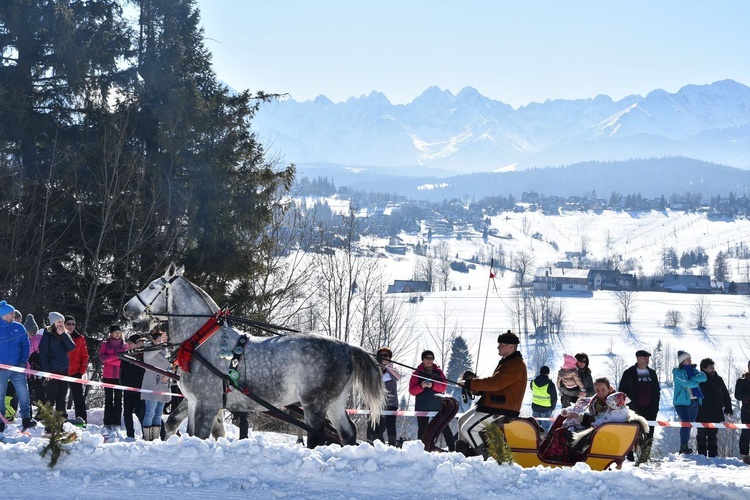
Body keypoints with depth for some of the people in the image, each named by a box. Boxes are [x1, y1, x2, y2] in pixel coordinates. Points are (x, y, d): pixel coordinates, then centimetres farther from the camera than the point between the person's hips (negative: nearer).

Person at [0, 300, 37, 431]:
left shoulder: (18, 327, 5)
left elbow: (25, 345, 10)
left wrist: (23, 361, 0)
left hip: (17, 367, 2)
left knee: (23, 393, -5)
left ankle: (26, 418, 3)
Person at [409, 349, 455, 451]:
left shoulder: (438, 372, 10)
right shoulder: (417, 373, 4)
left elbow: (444, 386, -2)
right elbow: (412, 390, -2)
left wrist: (432, 385, -19)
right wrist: (421, 386, -20)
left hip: (437, 405, 1)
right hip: (422, 406, -1)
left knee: (445, 427, -1)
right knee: (422, 429, 1)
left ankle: (452, 448, 1)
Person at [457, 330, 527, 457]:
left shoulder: (515, 366, -18)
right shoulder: (507, 362, 18)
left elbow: (494, 383, -26)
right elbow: (496, 383, 19)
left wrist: (471, 383, -17)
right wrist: (474, 385, 2)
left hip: (501, 410, -11)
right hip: (491, 405, 11)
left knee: (468, 429, -16)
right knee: (462, 421, 15)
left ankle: (486, 458, -11)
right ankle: (464, 454, 19)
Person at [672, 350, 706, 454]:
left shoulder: (693, 370, 14)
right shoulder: (677, 372, -4)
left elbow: (703, 377, -3)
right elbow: (686, 383, -19)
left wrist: (691, 378, -15)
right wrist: (696, 383, -4)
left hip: (694, 402, 6)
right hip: (682, 402, -6)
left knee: (689, 425, 8)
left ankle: (685, 446, 14)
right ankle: (684, 446, -13)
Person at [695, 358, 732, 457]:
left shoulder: (718, 379, 6)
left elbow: (725, 395, 12)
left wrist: (728, 408, 7)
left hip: (715, 413, 4)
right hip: (702, 414, -4)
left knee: (713, 435, 9)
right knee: (702, 435, 2)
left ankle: (713, 455, 13)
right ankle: (702, 455, 7)